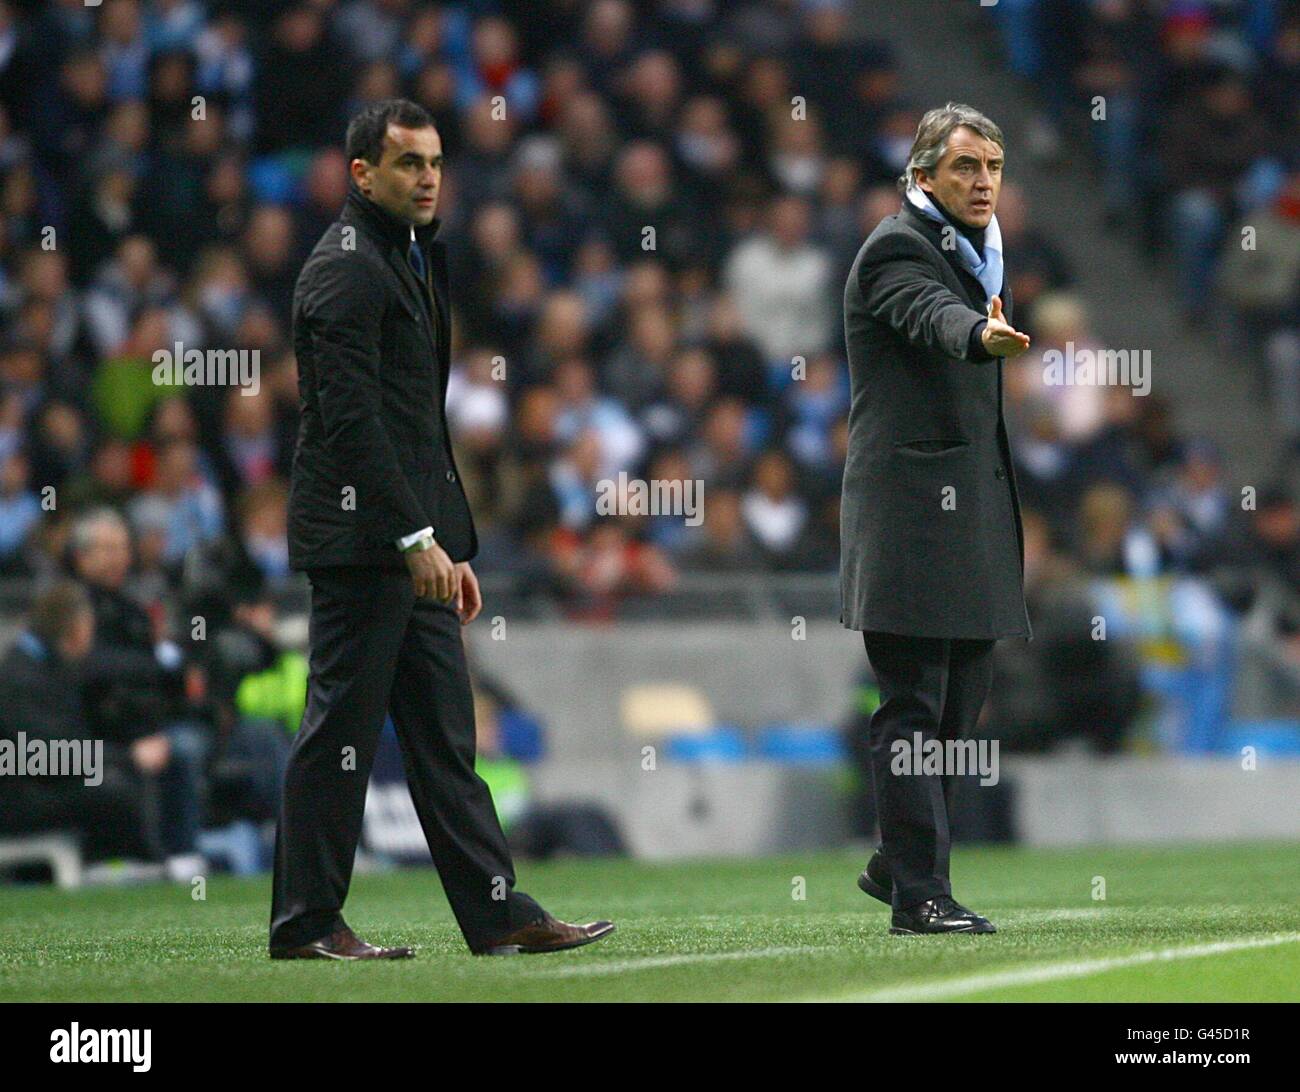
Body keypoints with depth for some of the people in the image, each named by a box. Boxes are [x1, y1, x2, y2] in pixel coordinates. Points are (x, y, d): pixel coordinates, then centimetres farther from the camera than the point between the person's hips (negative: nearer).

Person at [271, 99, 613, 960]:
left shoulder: (414, 260, 20)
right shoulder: (345, 269, -11)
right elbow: (350, 418, -19)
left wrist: (451, 547, 20)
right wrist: (415, 537, -22)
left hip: (411, 543, 10)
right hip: (360, 534, -10)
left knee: (444, 734, 8)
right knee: (342, 728, -5)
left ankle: (498, 912, 7)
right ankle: (306, 921, 0)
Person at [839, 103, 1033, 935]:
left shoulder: (978, 254, 18)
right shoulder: (896, 249, -11)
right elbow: (932, 316, -34)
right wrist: (981, 334, -53)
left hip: (973, 512, 9)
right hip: (913, 513, -9)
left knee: (963, 699, 12)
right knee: (915, 706, -9)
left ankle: (896, 863, 25)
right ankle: (918, 894, -10)